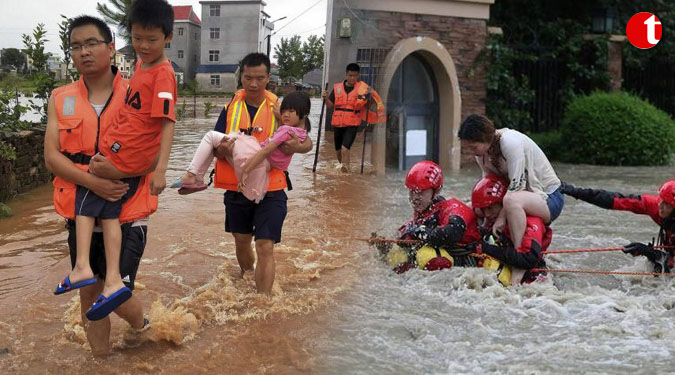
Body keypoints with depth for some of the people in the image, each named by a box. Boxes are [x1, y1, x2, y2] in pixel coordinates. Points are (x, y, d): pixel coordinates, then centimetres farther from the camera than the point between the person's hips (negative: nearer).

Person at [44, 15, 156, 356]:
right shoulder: (60, 99, 4)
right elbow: (52, 156, -5)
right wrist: (92, 182, -21)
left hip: (127, 215, -3)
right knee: (89, 293, 13)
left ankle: (143, 327, 26)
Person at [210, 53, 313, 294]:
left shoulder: (278, 107, -6)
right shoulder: (231, 106, 0)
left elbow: (307, 143, -2)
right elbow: (216, 149, -1)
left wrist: (297, 146, -26)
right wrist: (223, 150, -25)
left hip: (270, 190, -3)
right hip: (236, 188, 3)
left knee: (265, 248, -9)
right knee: (241, 242, 19)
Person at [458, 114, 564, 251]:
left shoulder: (511, 142, -25)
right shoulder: (481, 148, -2)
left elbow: (516, 186, -28)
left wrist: (501, 217, -26)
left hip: (549, 197, -8)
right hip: (525, 196, 9)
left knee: (511, 200, -40)